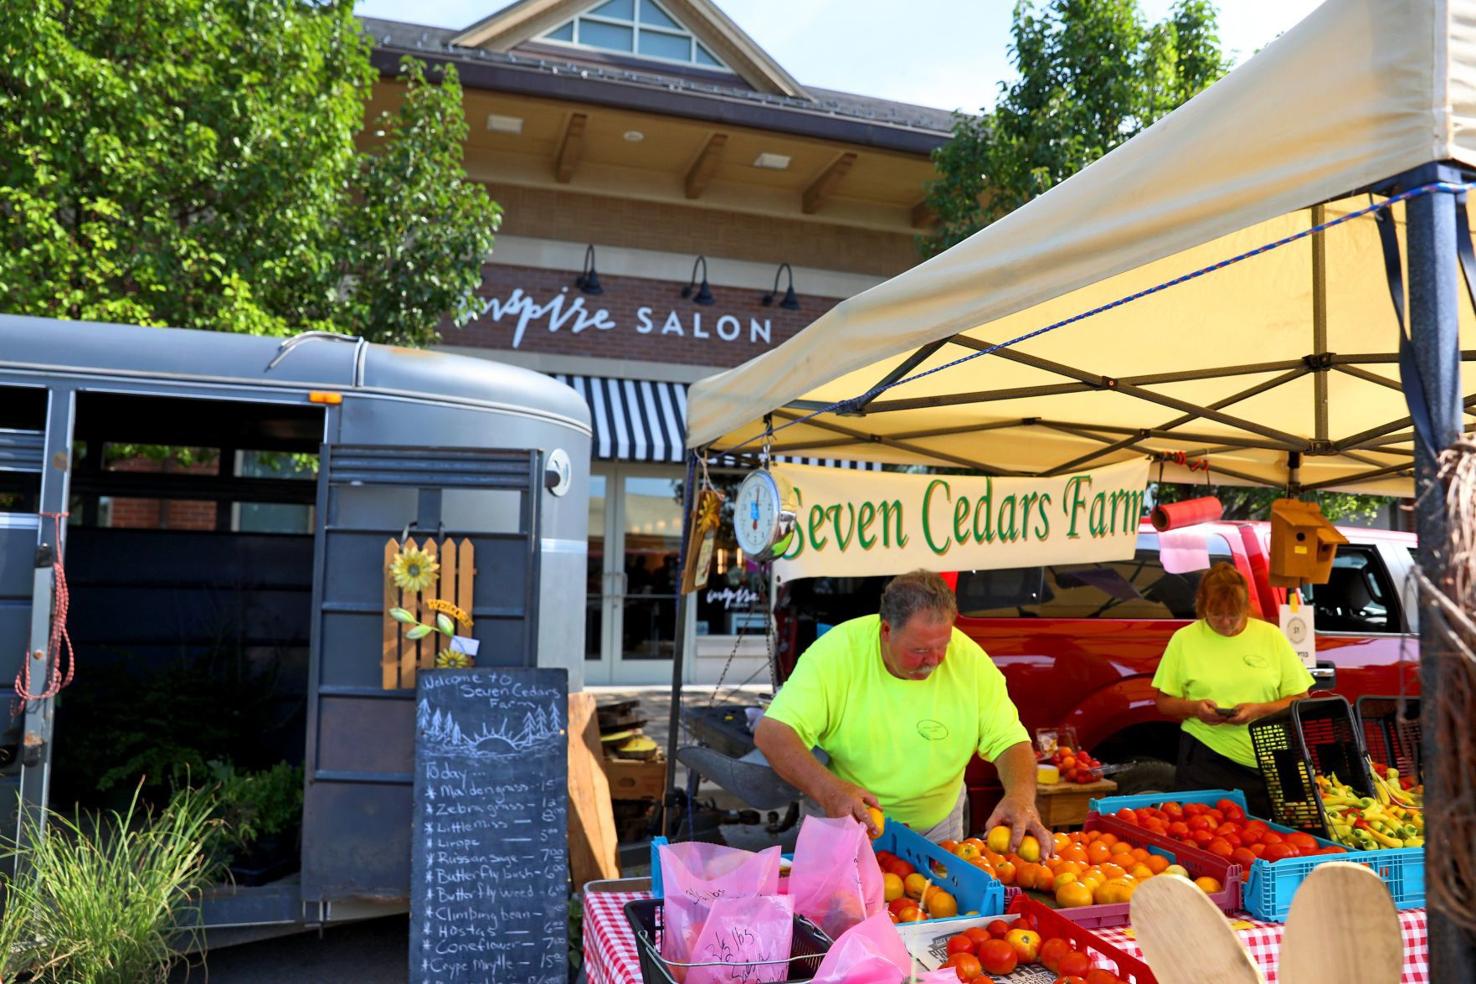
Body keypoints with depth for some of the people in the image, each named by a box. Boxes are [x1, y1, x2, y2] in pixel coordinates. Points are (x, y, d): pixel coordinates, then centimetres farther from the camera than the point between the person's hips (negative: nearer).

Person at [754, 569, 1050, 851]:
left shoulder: (970, 659, -13)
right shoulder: (838, 652, -20)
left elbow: (1011, 742, -6)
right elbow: (771, 734, -24)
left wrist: (1021, 796, -28)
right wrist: (828, 789, -40)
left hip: (937, 827, 2)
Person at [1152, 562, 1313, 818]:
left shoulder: (1271, 636, 3)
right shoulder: (1184, 639, 1)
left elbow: (1300, 700, 5)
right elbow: (1164, 702, 6)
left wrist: (1260, 710, -12)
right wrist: (1194, 708, -14)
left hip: (1266, 766, 1)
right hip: (1204, 763, -1)